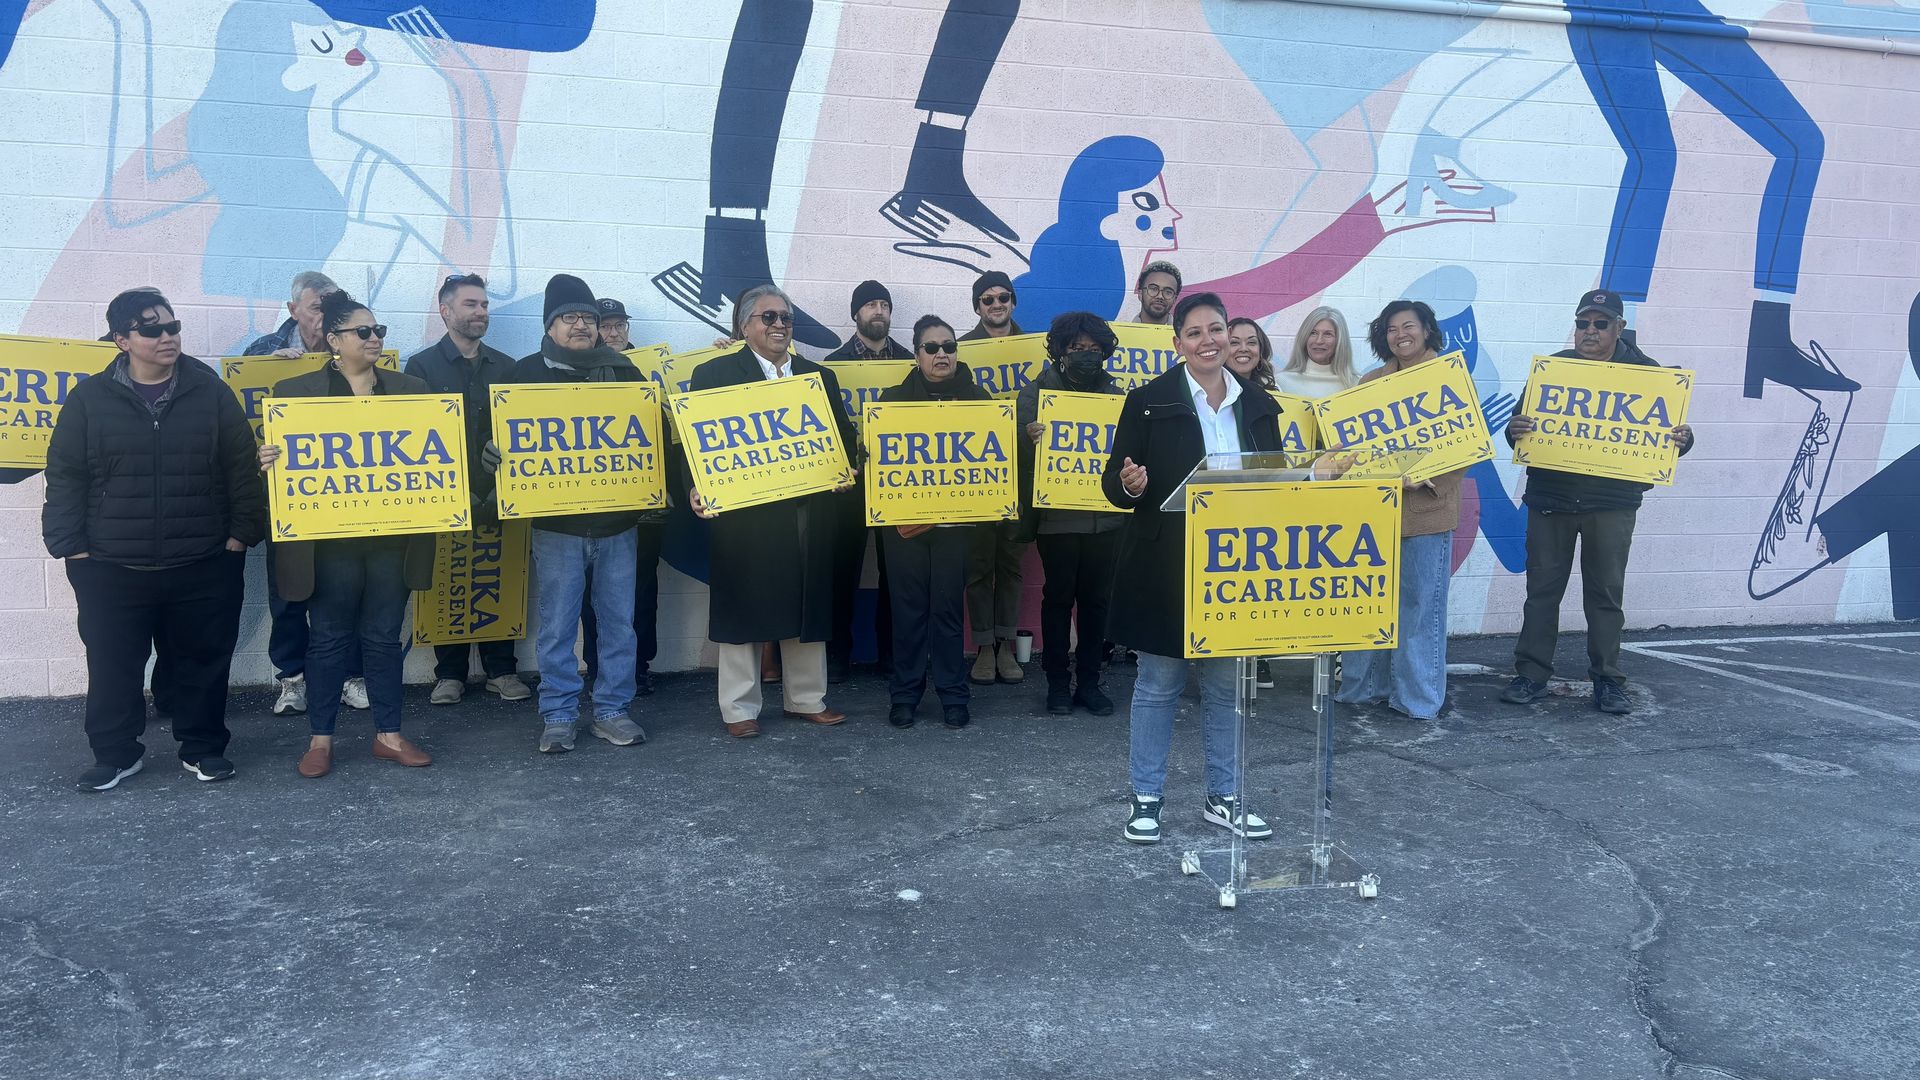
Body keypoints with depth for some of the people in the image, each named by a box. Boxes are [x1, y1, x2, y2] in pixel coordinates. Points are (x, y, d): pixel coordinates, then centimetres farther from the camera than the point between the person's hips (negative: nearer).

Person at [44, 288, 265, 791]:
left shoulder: (211, 394, 2)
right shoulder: (89, 399, 1)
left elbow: (242, 468, 3)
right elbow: (65, 477, 4)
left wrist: (242, 532, -3)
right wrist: (69, 545, -2)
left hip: (204, 563, 0)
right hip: (110, 567, 0)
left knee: (203, 660, 8)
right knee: (113, 665, 7)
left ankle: (203, 747, 23)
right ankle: (116, 754, 23)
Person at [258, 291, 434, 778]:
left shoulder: (410, 388, 10)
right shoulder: (297, 390, 1)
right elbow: (279, 452, 1)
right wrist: (266, 459, -21)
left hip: (392, 537, 2)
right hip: (331, 537, -2)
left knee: (383, 636, 10)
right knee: (330, 638, 7)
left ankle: (388, 734, 20)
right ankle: (320, 739, 19)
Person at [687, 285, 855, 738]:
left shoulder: (820, 376, 14)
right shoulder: (714, 373, 1)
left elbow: (842, 437, 11)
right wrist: (699, 488, -18)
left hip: (809, 512, 4)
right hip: (744, 513, -4)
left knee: (808, 607, 10)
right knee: (742, 609, 3)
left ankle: (807, 699, 24)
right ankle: (740, 708, 13)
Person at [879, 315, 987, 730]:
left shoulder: (977, 398, 6)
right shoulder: (894, 398, 5)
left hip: (954, 521, 0)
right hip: (902, 521, 0)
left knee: (948, 608, 2)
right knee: (908, 608, 3)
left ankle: (953, 695, 11)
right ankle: (904, 695, 12)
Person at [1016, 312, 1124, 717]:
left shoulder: (1115, 393, 8)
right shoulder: (1036, 391, 1)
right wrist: (1030, 438, -26)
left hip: (1105, 516, 3)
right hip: (1057, 515, -2)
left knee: (1096, 599, 7)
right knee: (1058, 597, 5)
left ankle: (1089, 681, 17)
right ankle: (1058, 682, 14)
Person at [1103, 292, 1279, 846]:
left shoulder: (1258, 405, 7)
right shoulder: (1149, 401, -5)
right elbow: (1114, 484, -6)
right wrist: (1130, 485, -28)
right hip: (1167, 568, -4)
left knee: (1228, 685, 12)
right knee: (1158, 684, 6)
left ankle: (1223, 797, 26)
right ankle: (1146, 797, 19)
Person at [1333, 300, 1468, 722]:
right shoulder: (1372, 382, 11)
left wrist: (1428, 477, -19)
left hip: (1427, 508, -4)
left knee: (1420, 605, 1)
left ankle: (1418, 698, 11)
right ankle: (1362, 686, 21)